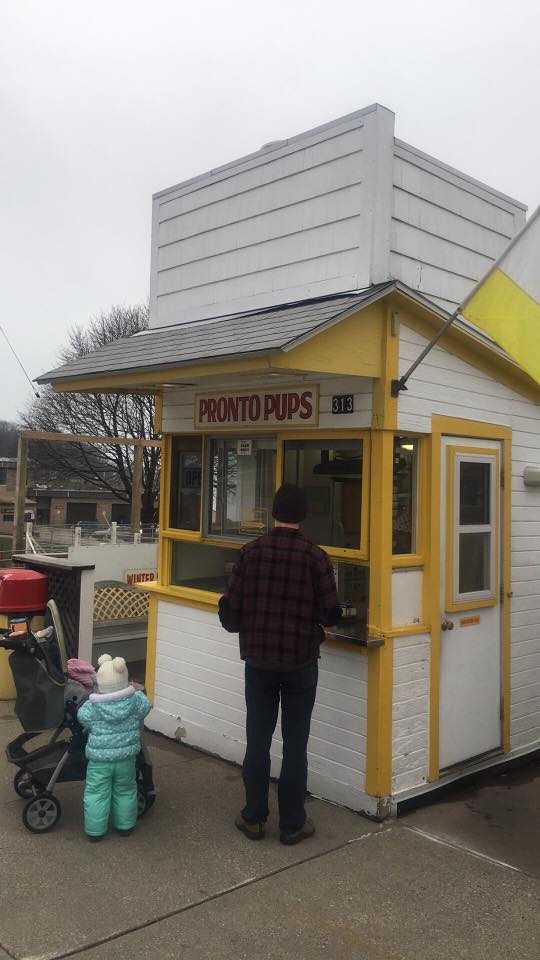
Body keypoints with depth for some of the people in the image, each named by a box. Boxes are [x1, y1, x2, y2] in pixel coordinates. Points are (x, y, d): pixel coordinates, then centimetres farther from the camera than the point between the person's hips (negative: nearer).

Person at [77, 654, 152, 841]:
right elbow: (145, 708, 2)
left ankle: (95, 830, 24)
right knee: (125, 791, 21)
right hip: (126, 757, 2)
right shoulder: (136, 701, -16)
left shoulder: (91, 707, -19)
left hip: (99, 760, -2)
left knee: (96, 793, 14)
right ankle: (124, 826, 34)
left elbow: (82, 718, -2)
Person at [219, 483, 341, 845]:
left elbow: (230, 608, -7)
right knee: (295, 743, 9)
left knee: (258, 740, 13)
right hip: (301, 662, -1)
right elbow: (332, 613, -10)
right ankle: (292, 824, 18)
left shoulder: (251, 552, -7)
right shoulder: (315, 556, -11)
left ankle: (254, 818, 23)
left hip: (258, 659, 1)